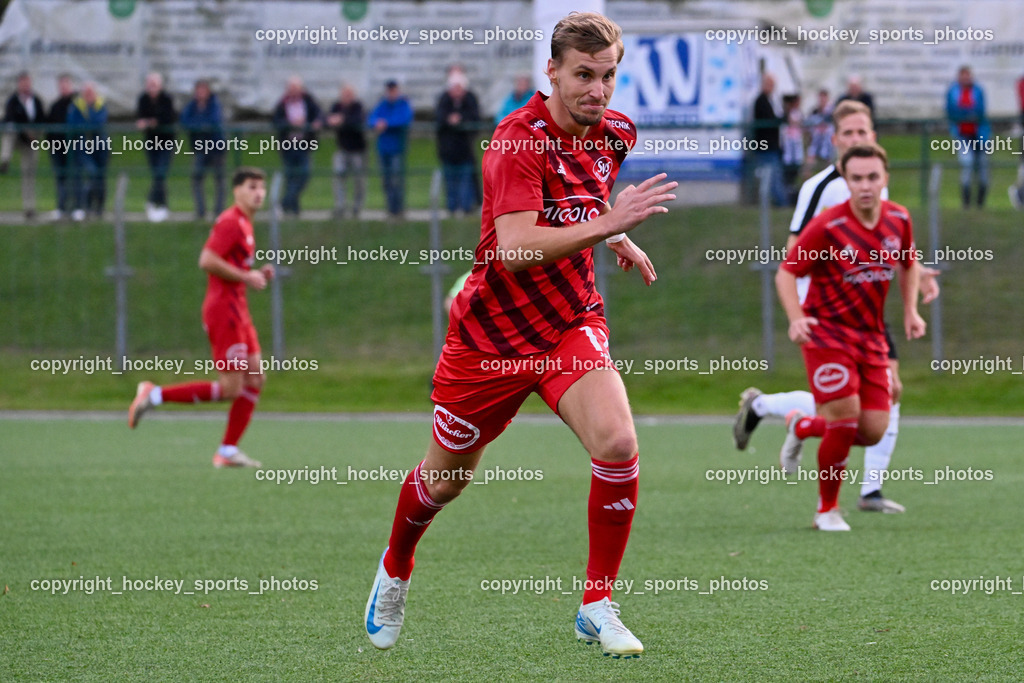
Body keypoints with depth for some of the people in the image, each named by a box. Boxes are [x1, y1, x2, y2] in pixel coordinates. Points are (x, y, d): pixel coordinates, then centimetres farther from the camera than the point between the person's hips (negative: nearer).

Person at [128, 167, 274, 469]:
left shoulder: (244, 224, 18)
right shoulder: (230, 222, -13)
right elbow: (207, 260, -22)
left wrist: (258, 274, 10)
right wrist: (245, 277, -17)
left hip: (237, 310, 10)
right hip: (223, 308, -10)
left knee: (255, 378, 6)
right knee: (230, 388, -11)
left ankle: (228, 451, 8)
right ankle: (154, 395, -3)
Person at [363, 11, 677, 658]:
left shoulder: (614, 133, -1)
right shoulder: (519, 141, -23)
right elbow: (514, 249, -37)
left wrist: (620, 240, 15)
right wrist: (605, 224, -44)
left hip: (571, 323, 4)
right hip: (493, 331, -4)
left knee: (617, 443, -22)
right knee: (446, 478, 13)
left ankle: (598, 606, -8)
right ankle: (395, 570, 46)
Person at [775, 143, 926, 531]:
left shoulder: (898, 219, 0)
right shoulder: (827, 226, -16)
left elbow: (908, 264, 20)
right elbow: (786, 272, -11)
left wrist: (910, 311, 9)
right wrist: (796, 318, -27)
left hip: (871, 335, 5)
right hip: (826, 332, -5)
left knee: (873, 430, -3)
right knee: (845, 419, -16)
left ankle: (803, 427, 29)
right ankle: (827, 509, 6)